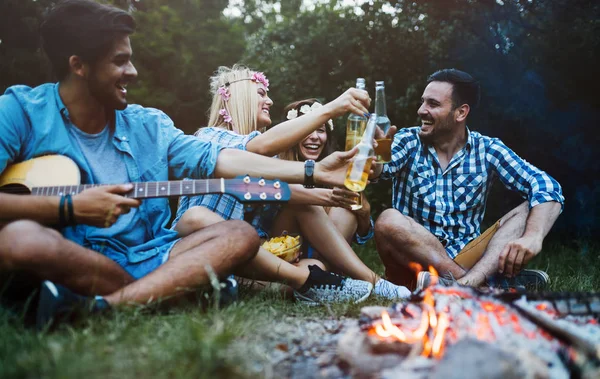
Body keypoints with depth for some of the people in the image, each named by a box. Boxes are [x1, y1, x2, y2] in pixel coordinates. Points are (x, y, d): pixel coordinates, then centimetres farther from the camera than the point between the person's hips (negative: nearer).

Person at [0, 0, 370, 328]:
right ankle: (166, 290, -19)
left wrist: (312, 171, 0)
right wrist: (68, 208, -19)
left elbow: (216, 159, 6)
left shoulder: (148, 125, 12)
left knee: (241, 235, -12)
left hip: (142, 256, 6)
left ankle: (102, 307, -29)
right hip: (63, 267, -5)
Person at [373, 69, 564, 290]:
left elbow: (546, 186, -10)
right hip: (413, 260, -1)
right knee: (389, 220, -31)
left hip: (465, 258, 1)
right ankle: (494, 280, -32)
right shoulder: (408, 141, 0)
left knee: (532, 210, -16)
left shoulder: (487, 150, 2)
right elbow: (378, 169, -21)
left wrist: (533, 237, -28)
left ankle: (468, 281, -40)